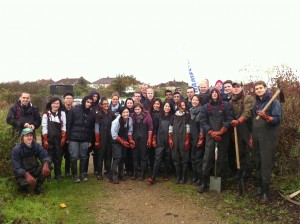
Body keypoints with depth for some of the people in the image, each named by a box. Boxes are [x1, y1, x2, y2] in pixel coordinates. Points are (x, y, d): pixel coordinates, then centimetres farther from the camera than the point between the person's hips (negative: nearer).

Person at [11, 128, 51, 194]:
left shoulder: (37, 146, -6)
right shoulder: (16, 149, -17)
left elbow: (45, 156, -16)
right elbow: (16, 168, -24)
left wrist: (46, 164, -41)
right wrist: (27, 175, -42)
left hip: (34, 171, 4)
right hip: (22, 173, -4)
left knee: (47, 166, -23)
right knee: (25, 181, -36)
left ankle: (38, 186, -2)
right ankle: (23, 186, 4)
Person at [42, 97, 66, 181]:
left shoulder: (62, 113, 8)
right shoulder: (46, 114, 1)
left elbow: (63, 126, 6)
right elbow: (44, 127, -2)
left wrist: (63, 138, -1)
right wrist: (45, 140, -7)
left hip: (58, 139, 2)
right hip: (49, 139, -2)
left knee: (58, 157, 6)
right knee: (49, 157, -1)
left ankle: (58, 174, 17)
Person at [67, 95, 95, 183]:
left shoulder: (91, 113, 7)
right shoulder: (74, 110, -3)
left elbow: (92, 128, 10)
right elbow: (68, 124, -5)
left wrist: (90, 140, 6)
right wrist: (68, 137, -8)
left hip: (85, 139, 3)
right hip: (74, 138, -3)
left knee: (84, 157, 9)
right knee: (74, 157, -1)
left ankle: (82, 174, 21)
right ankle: (74, 175, 11)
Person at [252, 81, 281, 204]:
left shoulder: (274, 102, -5)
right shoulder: (256, 103, 15)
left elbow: (277, 119, -14)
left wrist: (266, 117, -34)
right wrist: (252, 136, 18)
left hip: (268, 138, -6)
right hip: (256, 138, 6)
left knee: (266, 165, -7)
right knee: (258, 163, 10)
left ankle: (266, 192, -1)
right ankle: (260, 187, 23)